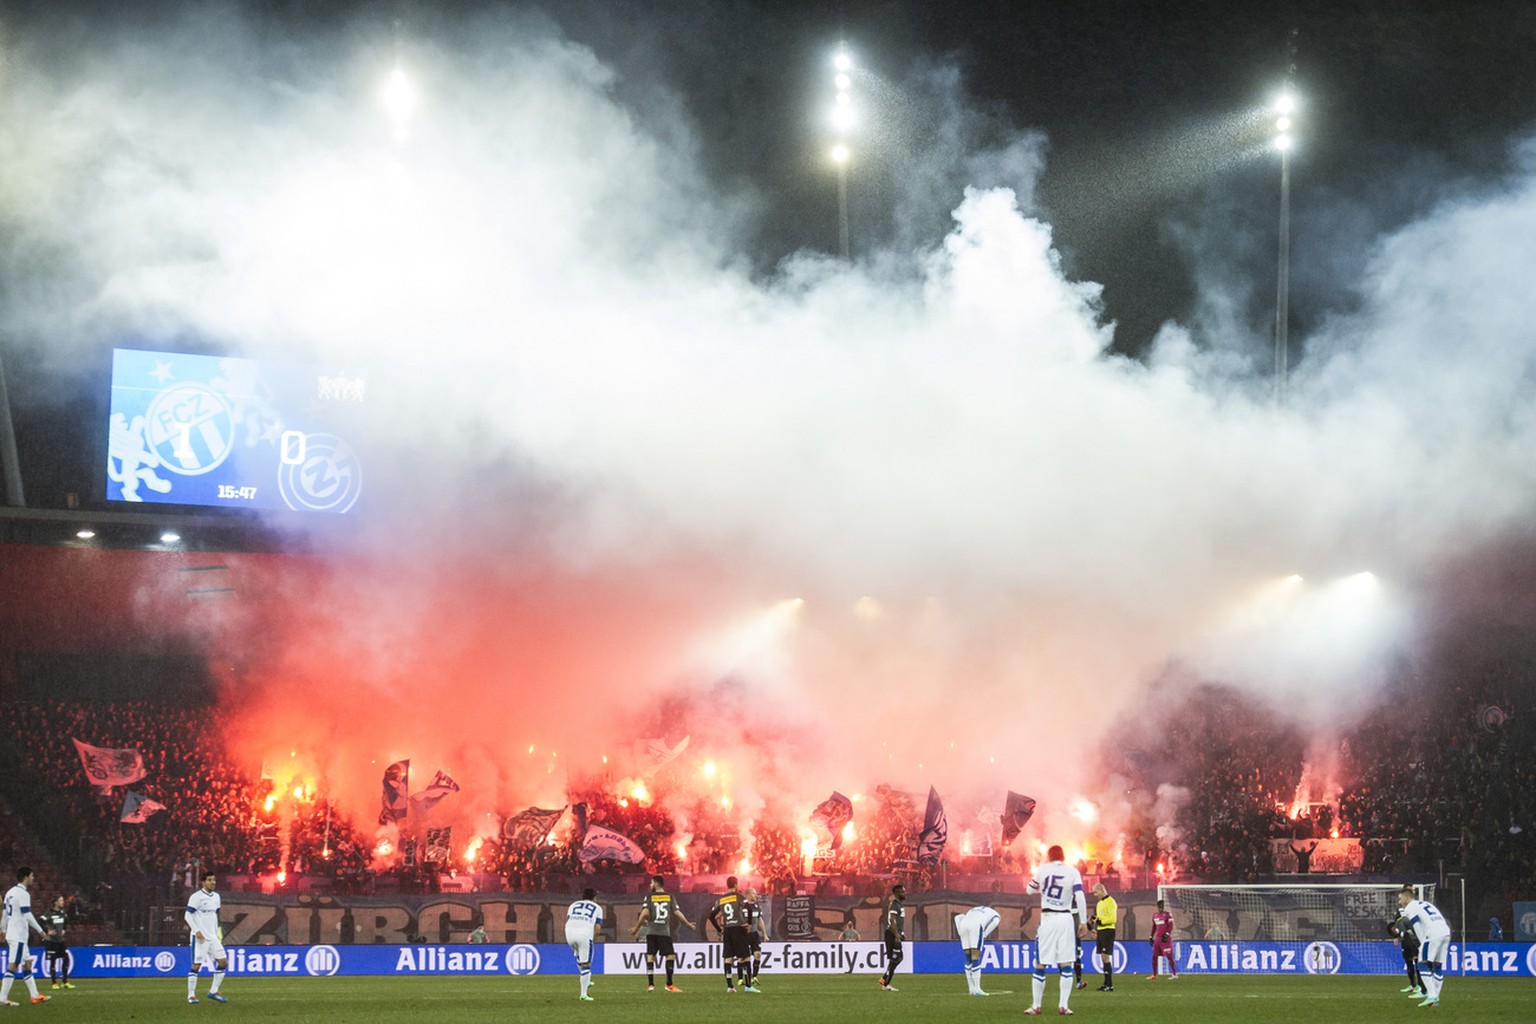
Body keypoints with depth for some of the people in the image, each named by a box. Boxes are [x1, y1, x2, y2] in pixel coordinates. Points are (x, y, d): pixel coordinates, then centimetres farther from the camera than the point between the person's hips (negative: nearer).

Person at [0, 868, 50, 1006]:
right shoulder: (23, 894, -14)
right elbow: (27, 915, -18)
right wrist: (40, 930, -11)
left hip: (12, 934, 10)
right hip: (18, 936, -10)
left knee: (27, 963, 13)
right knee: (13, 966, -9)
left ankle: (35, 995, 15)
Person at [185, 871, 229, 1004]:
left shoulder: (216, 897, 12)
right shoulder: (196, 897, -10)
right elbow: (188, 916, -12)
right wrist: (197, 931, -20)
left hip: (213, 937, 7)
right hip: (200, 937, -7)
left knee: (223, 962, 3)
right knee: (196, 965, -6)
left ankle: (213, 992, 12)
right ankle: (191, 995, 2)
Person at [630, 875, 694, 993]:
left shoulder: (649, 896, 3)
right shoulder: (670, 897, 6)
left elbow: (645, 913, -7)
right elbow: (677, 913, 2)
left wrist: (636, 928, -1)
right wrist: (688, 924, 15)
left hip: (651, 932, 1)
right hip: (665, 932, -1)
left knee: (650, 957, 5)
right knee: (670, 956, 2)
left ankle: (650, 984, 2)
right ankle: (669, 984, -4)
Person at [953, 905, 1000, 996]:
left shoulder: (973, 911, 43)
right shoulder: (996, 916, 30)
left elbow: (957, 918, 26)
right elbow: (995, 922, 4)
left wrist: (960, 933, 19)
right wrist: (984, 936, 6)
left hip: (963, 926, 5)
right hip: (976, 927, -5)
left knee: (969, 960, 12)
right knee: (976, 959, -3)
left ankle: (971, 988, 12)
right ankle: (977, 989, -8)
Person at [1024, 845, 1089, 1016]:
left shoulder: (1042, 869, 2)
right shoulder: (1072, 872, 1)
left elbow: (1030, 891, 15)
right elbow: (1080, 898, -8)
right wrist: (1083, 922, -5)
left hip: (1047, 919, 0)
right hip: (1065, 919, 0)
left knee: (1040, 964, 5)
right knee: (1066, 964, 4)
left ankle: (1036, 1005, 7)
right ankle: (1063, 1005, -3)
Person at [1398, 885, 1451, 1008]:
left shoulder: (1409, 908, 5)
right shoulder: (1424, 903, 30)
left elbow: (1418, 929, -4)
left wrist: (1423, 944, 0)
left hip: (1433, 934, -8)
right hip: (1446, 932, 8)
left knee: (1423, 964, -5)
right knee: (1437, 966, 13)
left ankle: (1431, 996, -16)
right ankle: (1436, 998, 13)